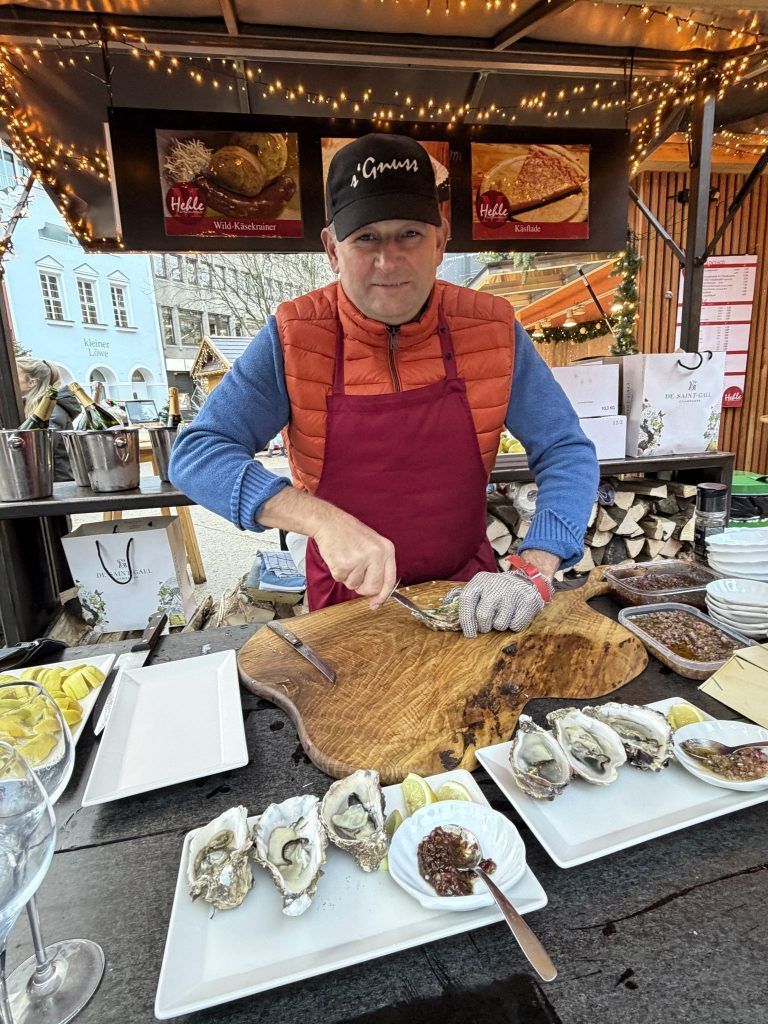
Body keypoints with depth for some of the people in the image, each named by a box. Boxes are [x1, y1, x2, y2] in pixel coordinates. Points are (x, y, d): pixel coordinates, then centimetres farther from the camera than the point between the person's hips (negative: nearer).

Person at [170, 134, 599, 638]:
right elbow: (195, 454, -15)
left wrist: (533, 573, -22)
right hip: (346, 601, 0)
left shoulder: (493, 328, -8)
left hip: (467, 592, 1)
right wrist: (323, 520, -31)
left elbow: (567, 451, -6)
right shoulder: (294, 338, -11)